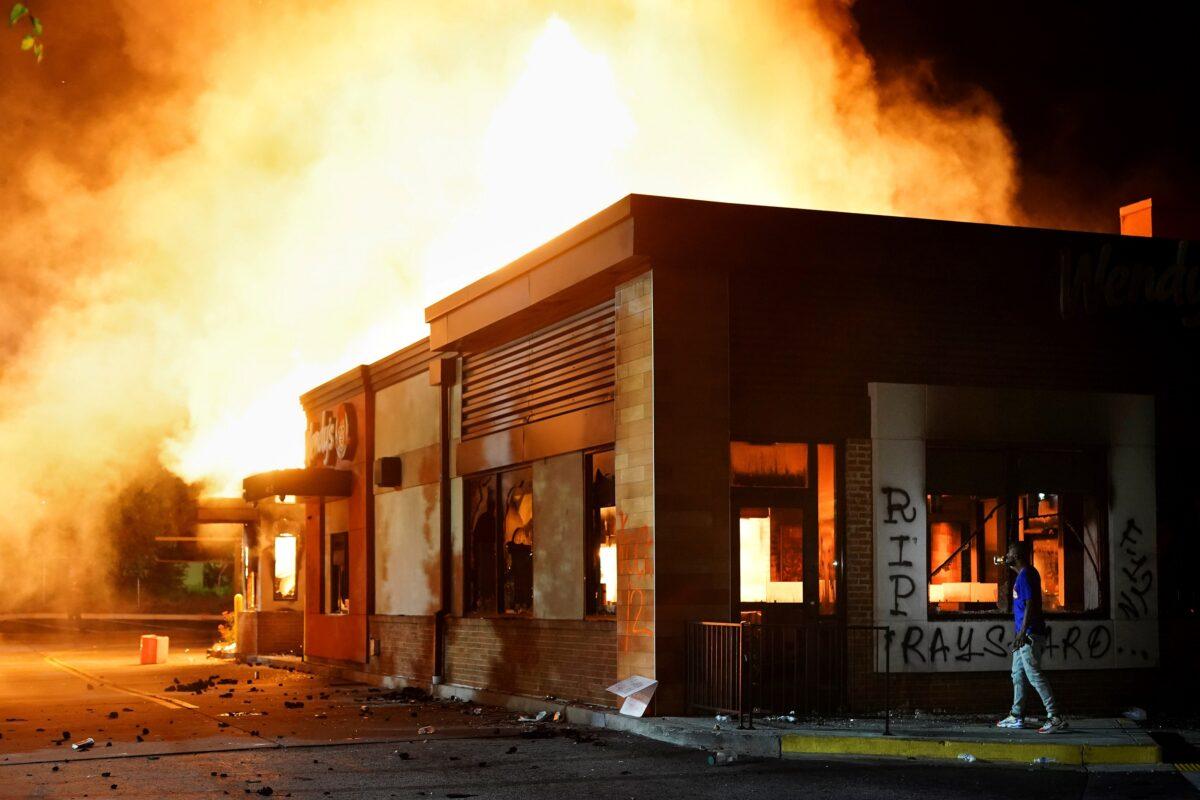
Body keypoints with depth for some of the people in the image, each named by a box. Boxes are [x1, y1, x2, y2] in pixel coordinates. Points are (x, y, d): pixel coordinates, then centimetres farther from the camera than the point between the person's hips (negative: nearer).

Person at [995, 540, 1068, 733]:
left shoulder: (1025, 575, -16)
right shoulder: (1027, 573, 16)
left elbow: (1030, 604, -23)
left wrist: (1022, 632, -26)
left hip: (1029, 634, -11)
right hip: (1024, 635, 11)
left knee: (1034, 675, -12)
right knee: (1017, 674, 16)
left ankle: (1056, 718, -14)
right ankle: (1016, 716, 23)